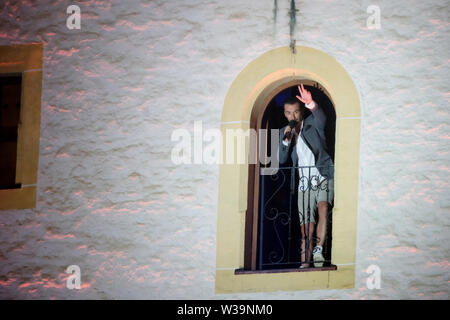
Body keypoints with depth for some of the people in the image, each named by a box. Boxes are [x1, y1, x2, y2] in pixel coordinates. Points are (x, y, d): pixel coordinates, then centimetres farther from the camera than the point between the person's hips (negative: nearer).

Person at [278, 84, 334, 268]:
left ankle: (319, 250, -36)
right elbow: (281, 160, 4)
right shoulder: (284, 132, 11)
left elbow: (320, 117, -25)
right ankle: (304, 264, 3)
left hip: (323, 177, -4)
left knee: (323, 209, -30)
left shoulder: (312, 124, 0)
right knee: (306, 228, 2)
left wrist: (311, 104, -46)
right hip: (304, 183, 4)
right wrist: (286, 140, -13)